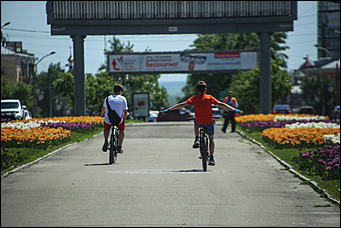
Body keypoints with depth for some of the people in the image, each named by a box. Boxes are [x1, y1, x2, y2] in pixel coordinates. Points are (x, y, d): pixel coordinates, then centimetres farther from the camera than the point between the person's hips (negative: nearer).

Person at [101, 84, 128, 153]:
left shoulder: (108, 98, 11)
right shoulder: (123, 99, 3)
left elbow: (103, 108, 30)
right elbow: (125, 111, 2)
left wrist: (103, 114, 51)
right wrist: (124, 119, 21)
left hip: (108, 119, 2)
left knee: (106, 129, 32)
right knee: (121, 130, 28)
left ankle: (106, 140, 5)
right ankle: (119, 147, 23)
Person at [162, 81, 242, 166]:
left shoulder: (194, 98, -6)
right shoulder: (210, 98, -7)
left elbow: (181, 105, -8)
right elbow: (221, 105, -9)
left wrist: (169, 109, -3)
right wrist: (234, 110, -5)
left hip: (199, 122, 0)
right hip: (209, 122, 0)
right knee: (211, 139, 20)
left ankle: (196, 140, 21)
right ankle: (211, 158, 12)